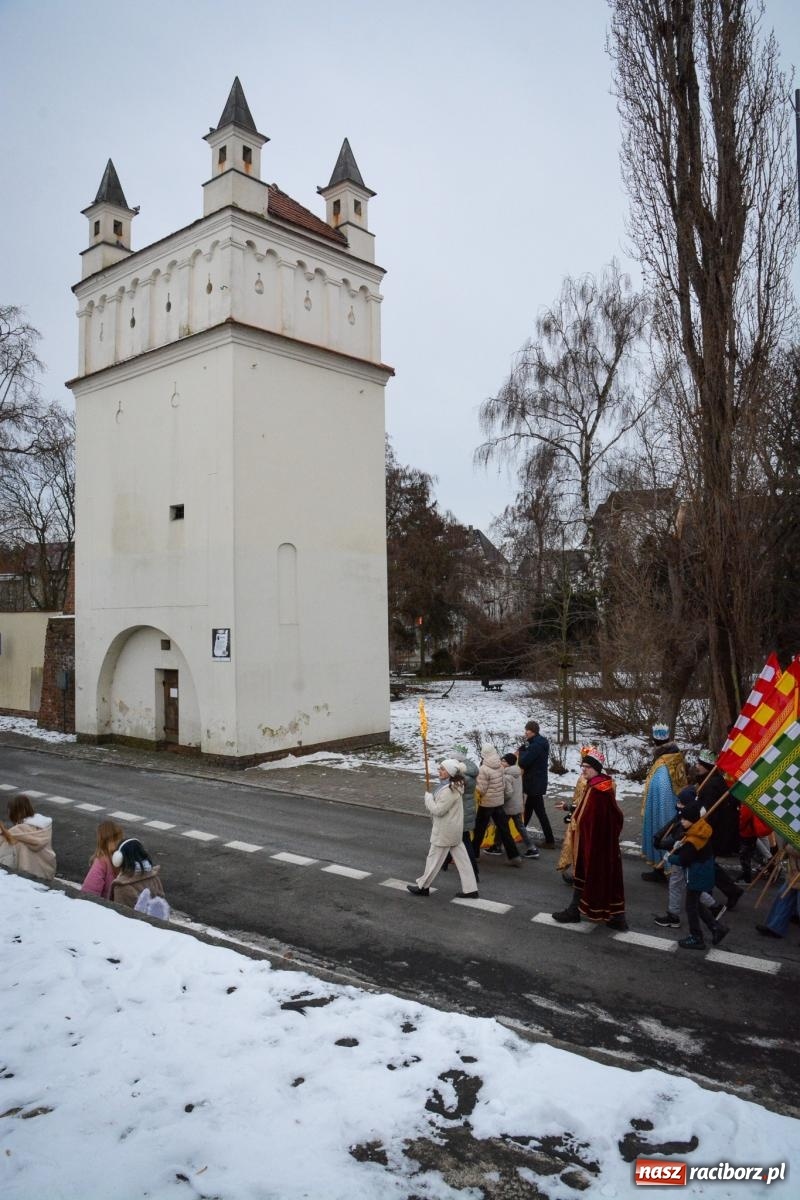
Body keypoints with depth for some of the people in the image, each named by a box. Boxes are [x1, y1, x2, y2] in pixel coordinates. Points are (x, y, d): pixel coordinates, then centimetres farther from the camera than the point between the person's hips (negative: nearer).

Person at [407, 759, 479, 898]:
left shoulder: (449, 790, -26)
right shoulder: (453, 786, 6)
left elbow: (438, 810, -24)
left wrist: (428, 797, -11)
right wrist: (431, 798, 2)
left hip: (445, 831, -10)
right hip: (454, 829, 10)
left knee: (434, 858, 7)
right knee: (462, 858, 11)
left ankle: (422, 887, 22)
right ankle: (470, 889, 15)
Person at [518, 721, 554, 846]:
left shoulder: (536, 745, -23)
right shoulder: (540, 743, 10)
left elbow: (523, 762, -25)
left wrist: (521, 751, -7)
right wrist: (523, 752, -4)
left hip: (535, 783, -10)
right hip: (536, 781, 10)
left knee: (540, 812, -5)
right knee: (528, 809, 21)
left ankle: (550, 841, -1)